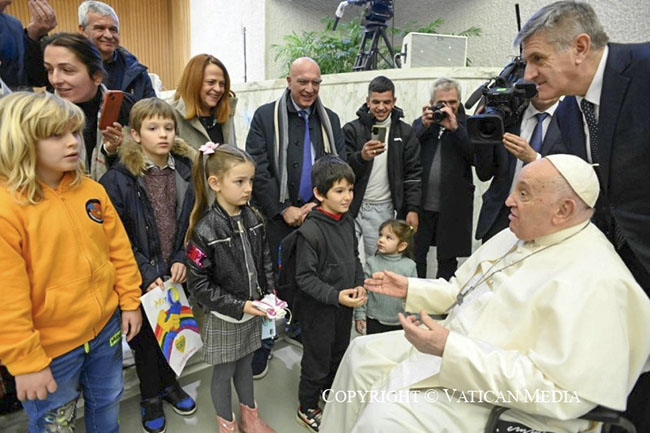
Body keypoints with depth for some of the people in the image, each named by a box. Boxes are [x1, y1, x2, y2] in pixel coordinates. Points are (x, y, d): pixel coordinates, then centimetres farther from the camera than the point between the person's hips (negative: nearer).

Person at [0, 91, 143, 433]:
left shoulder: (90, 190, -1)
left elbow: (119, 249, 5)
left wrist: (130, 301, 5)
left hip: (106, 326, 5)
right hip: (50, 347, -4)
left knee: (107, 405, 25)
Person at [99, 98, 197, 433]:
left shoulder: (185, 170, -1)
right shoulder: (118, 178, -13)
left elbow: (193, 222, 3)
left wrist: (182, 258, -8)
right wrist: (146, 273, -16)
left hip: (176, 273, 3)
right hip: (141, 278, -3)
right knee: (146, 336, 15)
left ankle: (169, 382, 45)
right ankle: (150, 396, 38)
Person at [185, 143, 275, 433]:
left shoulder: (254, 219, -4)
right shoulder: (205, 231, -22)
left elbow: (265, 261, 7)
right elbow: (198, 284, -19)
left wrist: (269, 295, -2)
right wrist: (238, 306, -20)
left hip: (252, 311, 5)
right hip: (224, 317, -5)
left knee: (245, 363, 24)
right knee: (224, 371, 15)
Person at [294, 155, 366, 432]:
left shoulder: (347, 221, -1)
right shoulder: (310, 231, -24)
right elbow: (304, 277, -22)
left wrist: (360, 285, -3)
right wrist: (335, 296, -27)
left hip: (345, 306, 7)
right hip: (318, 309, -7)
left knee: (339, 355, 26)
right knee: (317, 362, 12)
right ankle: (307, 409, 37)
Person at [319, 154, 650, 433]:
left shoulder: (594, 281, -24)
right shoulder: (515, 236, 5)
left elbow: (559, 392, -29)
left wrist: (449, 349, -32)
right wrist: (410, 288, 6)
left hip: (500, 402, -9)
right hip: (452, 346, 9)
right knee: (363, 353, 9)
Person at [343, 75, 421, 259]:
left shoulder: (405, 132, 6)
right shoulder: (352, 129, 0)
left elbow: (413, 173, 6)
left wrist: (412, 209, -1)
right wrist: (361, 157, -26)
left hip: (382, 210, 1)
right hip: (351, 206, -1)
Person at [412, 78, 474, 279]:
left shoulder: (467, 125, 2)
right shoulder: (421, 123, 9)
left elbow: (477, 158, -12)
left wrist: (455, 128, -20)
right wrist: (424, 126, -15)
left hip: (453, 205, -1)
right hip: (421, 203, 2)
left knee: (447, 259, 10)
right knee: (415, 255, 9)